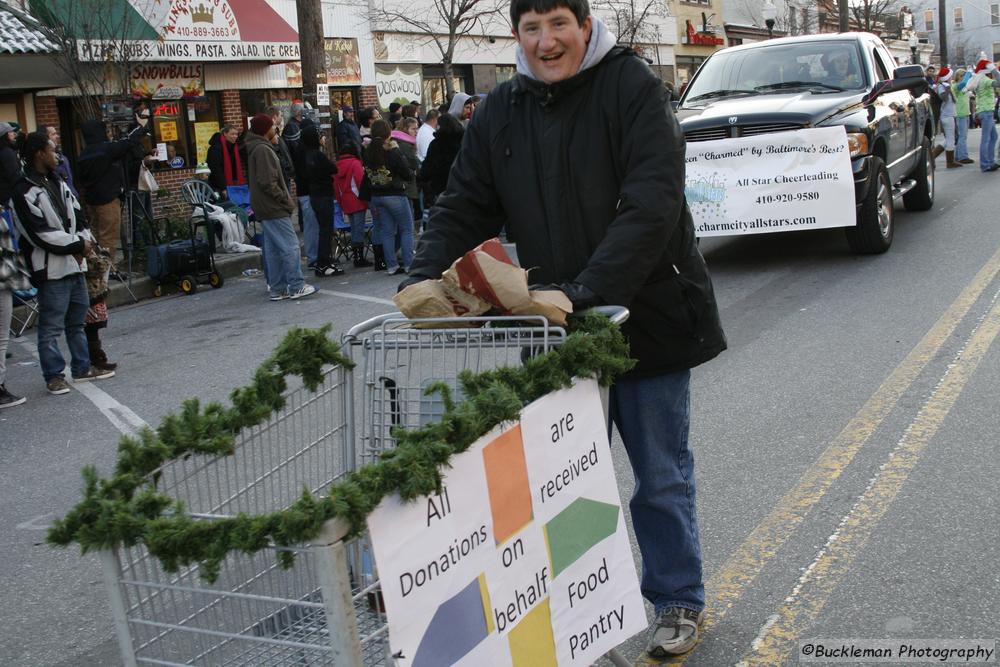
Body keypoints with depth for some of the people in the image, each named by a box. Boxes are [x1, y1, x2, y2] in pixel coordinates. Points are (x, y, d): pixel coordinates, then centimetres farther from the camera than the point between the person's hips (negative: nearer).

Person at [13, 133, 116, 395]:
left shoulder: (58, 184, 14)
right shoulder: (25, 192, -13)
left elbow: (78, 217, 16)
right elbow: (41, 233, -18)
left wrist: (85, 240, -4)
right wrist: (78, 245, -12)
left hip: (75, 264, 9)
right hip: (51, 269, -9)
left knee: (77, 321, 18)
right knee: (51, 326, -2)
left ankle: (82, 368, 29)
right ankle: (54, 375, 7)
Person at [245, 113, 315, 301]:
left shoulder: (257, 149, 16)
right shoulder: (263, 150, -15)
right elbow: (268, 182, -22)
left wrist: (285, 199, 14)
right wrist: (285, 200, -14)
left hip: (266, 209, 10)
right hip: (274, 208, -10)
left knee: (273, 249, 11)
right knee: (290, 246, -7)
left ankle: (276, 288, 15)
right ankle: (296, 287, -4)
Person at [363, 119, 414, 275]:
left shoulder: (368, 153, -1)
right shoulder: (393, 153, -17)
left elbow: (368, 173, 8)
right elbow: (408, 174, -10)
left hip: (376, 196, 6)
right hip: (395, 195, -6)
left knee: (387, 231, 11)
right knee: (407, 229, 6)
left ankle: (392, 265, 12)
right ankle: (408, 264, 3)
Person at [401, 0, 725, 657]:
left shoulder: (632, 85, -12)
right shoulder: (502, 111, 5)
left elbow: (652, 202, -22)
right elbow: (464, 209, 6)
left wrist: (589, 288, -31)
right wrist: (424, 280, -12)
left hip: (647, 315, -4)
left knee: (661, 473, 9)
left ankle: (679, 601, 27)